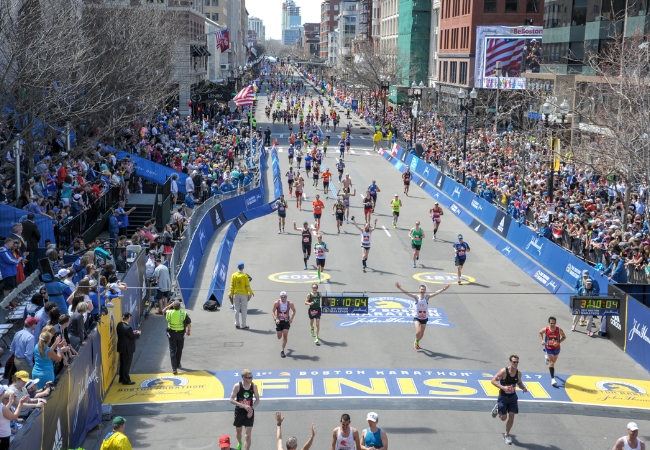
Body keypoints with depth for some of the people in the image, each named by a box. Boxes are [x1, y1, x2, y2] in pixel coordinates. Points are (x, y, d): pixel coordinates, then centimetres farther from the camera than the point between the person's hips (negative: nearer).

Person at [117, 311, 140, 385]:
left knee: (122, 363, 20)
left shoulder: (119, 325, -1)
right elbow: (132, 337, -18)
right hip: (127, 349, -8)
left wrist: (133, 332, 9)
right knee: (127, 364, 4)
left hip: (121, 347, 9)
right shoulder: (127, 327, -27)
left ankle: (122, 378, 32)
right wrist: (138, 334, 0)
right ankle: (126, 380, 13)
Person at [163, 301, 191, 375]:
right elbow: (189, 323, -6)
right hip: (181, 334, 0)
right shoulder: (184, 313, -13)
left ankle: (174, 368, -6)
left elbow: (164, 310, 13)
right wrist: (188, 331, 11)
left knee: (172, 351, 3)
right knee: (179, 350, 21)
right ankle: (178, 364, 36)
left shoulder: (169, 313, -11)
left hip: (171, 333, 0)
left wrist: (170, 305, 15)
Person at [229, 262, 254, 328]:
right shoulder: (245, 275, -10)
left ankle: (237, 324, 13)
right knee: (244, 310, 3)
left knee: (236, 310, 10)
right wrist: (251, 292, 5)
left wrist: (231, 294, 7)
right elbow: (247, 286, -8)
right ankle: (243, 325, 3)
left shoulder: (234, 275, -2)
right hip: (244, 294, -3)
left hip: (236, 294, 3)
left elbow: (232, 286, -1)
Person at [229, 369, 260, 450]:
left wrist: (252, 408, -16)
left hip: (249, 412, 0)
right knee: (238, 431, 21)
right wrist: (243, 405, -27)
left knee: (248, 435, -8)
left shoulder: (254, 386, -11)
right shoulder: (237, 386, -18)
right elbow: (231, 400, -17)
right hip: (239, 412, 0)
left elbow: (257, 400, 0)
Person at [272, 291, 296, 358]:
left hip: (286, 321, 0)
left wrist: (291, 318, -6)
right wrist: (276, 319, -22)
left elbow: (294, 311, 7)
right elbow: (273, 312, -7)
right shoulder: (277, 303, -13)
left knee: (285, 336, -12)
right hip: (279, 321, 0)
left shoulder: (290, 304, -11)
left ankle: (282, 351, -2)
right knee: (279, 337, 5)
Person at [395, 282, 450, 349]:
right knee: (418, 331, -20)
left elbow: (436, 293, -19)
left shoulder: (427, 297, -9)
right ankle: (416, 341, 11)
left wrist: (443, 289, -32)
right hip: (417, 318, -2)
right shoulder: (416, 297, -12)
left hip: (424, 318, 2)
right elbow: (407, 293, -21)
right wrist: (400, 288, -34)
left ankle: (417, 342, 43)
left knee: (422, 334, 12)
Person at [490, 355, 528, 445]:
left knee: (511, 416, 0)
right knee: (503, 418, 1)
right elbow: (493, 380, -20)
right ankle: (497, 408, 37)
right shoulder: (503, 371, -22)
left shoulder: (518, 373, -6)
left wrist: (523, 388, -10)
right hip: (503, 397, -4)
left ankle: (506, 435, 19)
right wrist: (502, 387, -33)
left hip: (512, 397, 4)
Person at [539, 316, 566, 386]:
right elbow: (540, 332, 3)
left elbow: (564, 337, -5)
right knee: (551, 363, -12)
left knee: (553, 362, 24)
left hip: (556, 348, 2)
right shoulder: (545, 329, -19)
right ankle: (552, 379, -8)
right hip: (549, 348, -2)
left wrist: (558, 342, -21)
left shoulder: (559, 330, -20)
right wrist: (542, 340, -11)